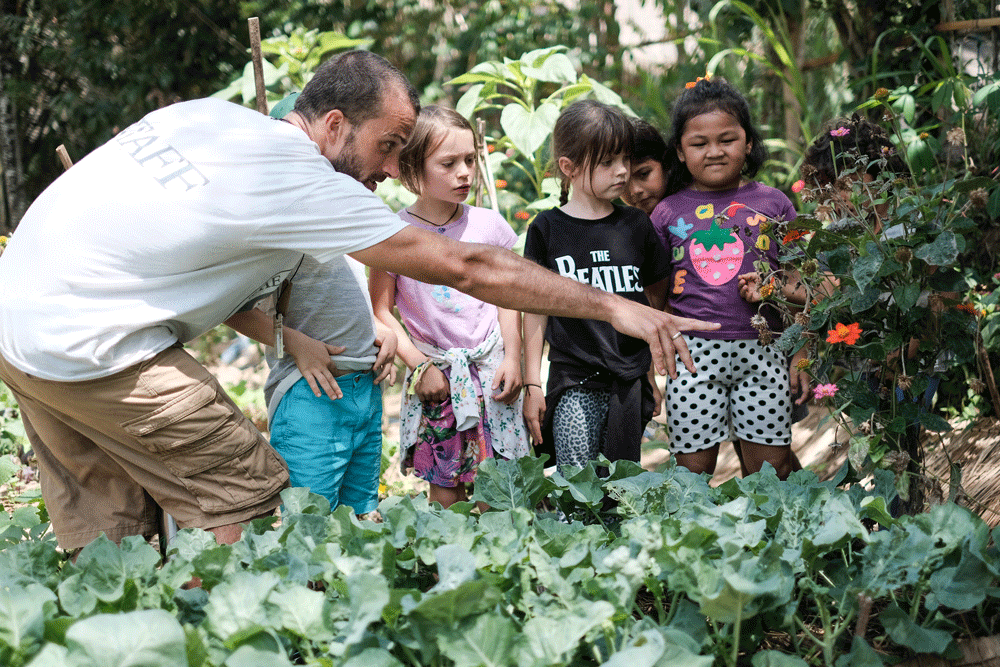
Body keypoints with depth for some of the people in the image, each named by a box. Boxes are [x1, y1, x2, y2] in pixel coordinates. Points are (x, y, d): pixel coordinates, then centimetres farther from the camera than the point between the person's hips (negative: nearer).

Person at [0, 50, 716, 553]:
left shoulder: (211, 113, 6)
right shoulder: (301, 184, -17)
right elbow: (467, 268, -16)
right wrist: (615, 307, -11)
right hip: (88, 347, -9)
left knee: (110, 542, 15)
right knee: (248, 503, 0)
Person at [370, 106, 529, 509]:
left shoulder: (488, 225, 0)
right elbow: (381, 310, -2)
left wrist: (512, 357, 1)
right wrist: (420, 366, -8)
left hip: (491, 369, 2)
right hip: (435, 375, -1)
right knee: (444, 491, 3)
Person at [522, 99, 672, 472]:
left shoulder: (636, 225, 7)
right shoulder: (547, 229, 0)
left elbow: (655, 302, 14)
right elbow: (536, 309, 3)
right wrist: (532, 384, 1)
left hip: (631, 384, 3)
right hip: (574, 384, -3)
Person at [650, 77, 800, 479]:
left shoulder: (772, 203, 7)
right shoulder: (668, 212, 6)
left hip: (761, 350, 0)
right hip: (693, 353, 0)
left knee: (770, 467, 4)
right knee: (693, 469, 2)